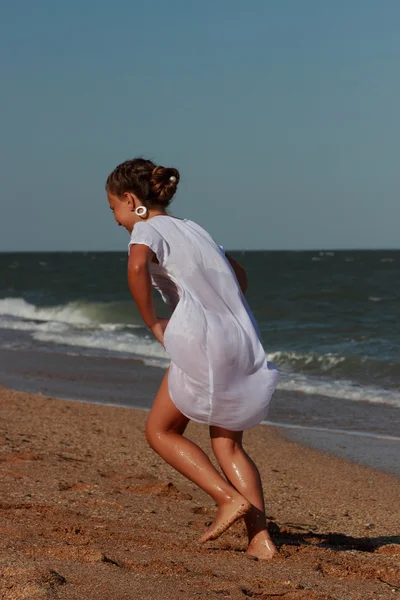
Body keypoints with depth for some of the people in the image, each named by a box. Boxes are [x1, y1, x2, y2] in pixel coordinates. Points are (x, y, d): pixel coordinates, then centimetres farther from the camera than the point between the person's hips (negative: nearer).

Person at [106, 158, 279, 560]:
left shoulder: (148, 229, 1)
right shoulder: (191, 229, 25)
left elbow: (137, 265, -24)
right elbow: (239, 275, 39)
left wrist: (153, 323, -12)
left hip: (202, 342, -7)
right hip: (245, 342, 7)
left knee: (160, 431, 10)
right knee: (228, 443, 15)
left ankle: (230, 498, -4)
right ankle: (260, 538, 4)